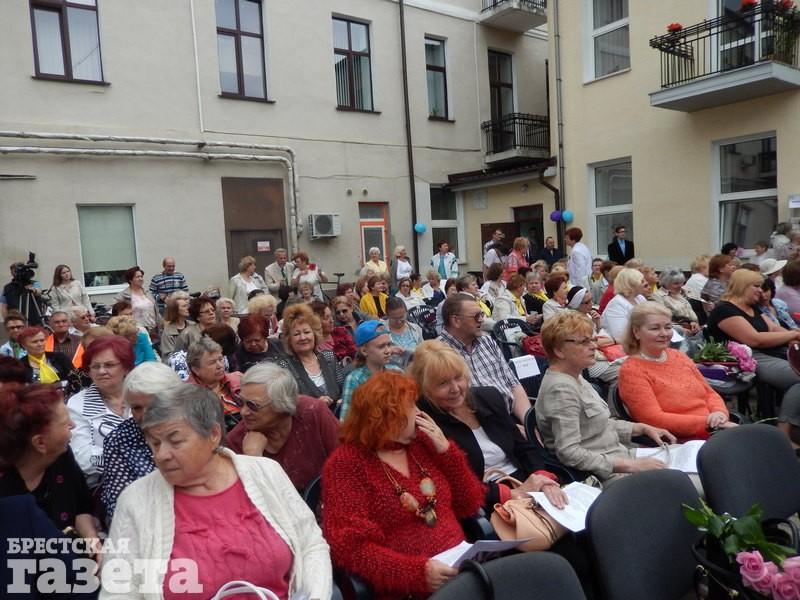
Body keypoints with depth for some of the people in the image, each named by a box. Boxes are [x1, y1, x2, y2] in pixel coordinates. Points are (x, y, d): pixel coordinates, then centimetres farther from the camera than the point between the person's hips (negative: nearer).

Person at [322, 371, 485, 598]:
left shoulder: (421, 442, 11)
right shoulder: (346, 464, -5)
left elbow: (469, 505, 13)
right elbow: (350, 547, -13)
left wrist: (447, 450, 0)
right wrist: (418, 572, -22)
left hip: (460, 565, 6)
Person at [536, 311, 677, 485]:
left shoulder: (576, 377, 9)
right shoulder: (560, 389, -22)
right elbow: (569, 453, -27)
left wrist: (643, 428, 11)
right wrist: (631, 466, -24)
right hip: (604, 475, -10)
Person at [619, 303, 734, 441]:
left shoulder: (679, 356, 14)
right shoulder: (631, 370, -8)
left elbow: (710, 393, 17)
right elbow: (654, 419, -14)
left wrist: (720, 413, -5)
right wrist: (706, 422, -16)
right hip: (679, 442, -7)